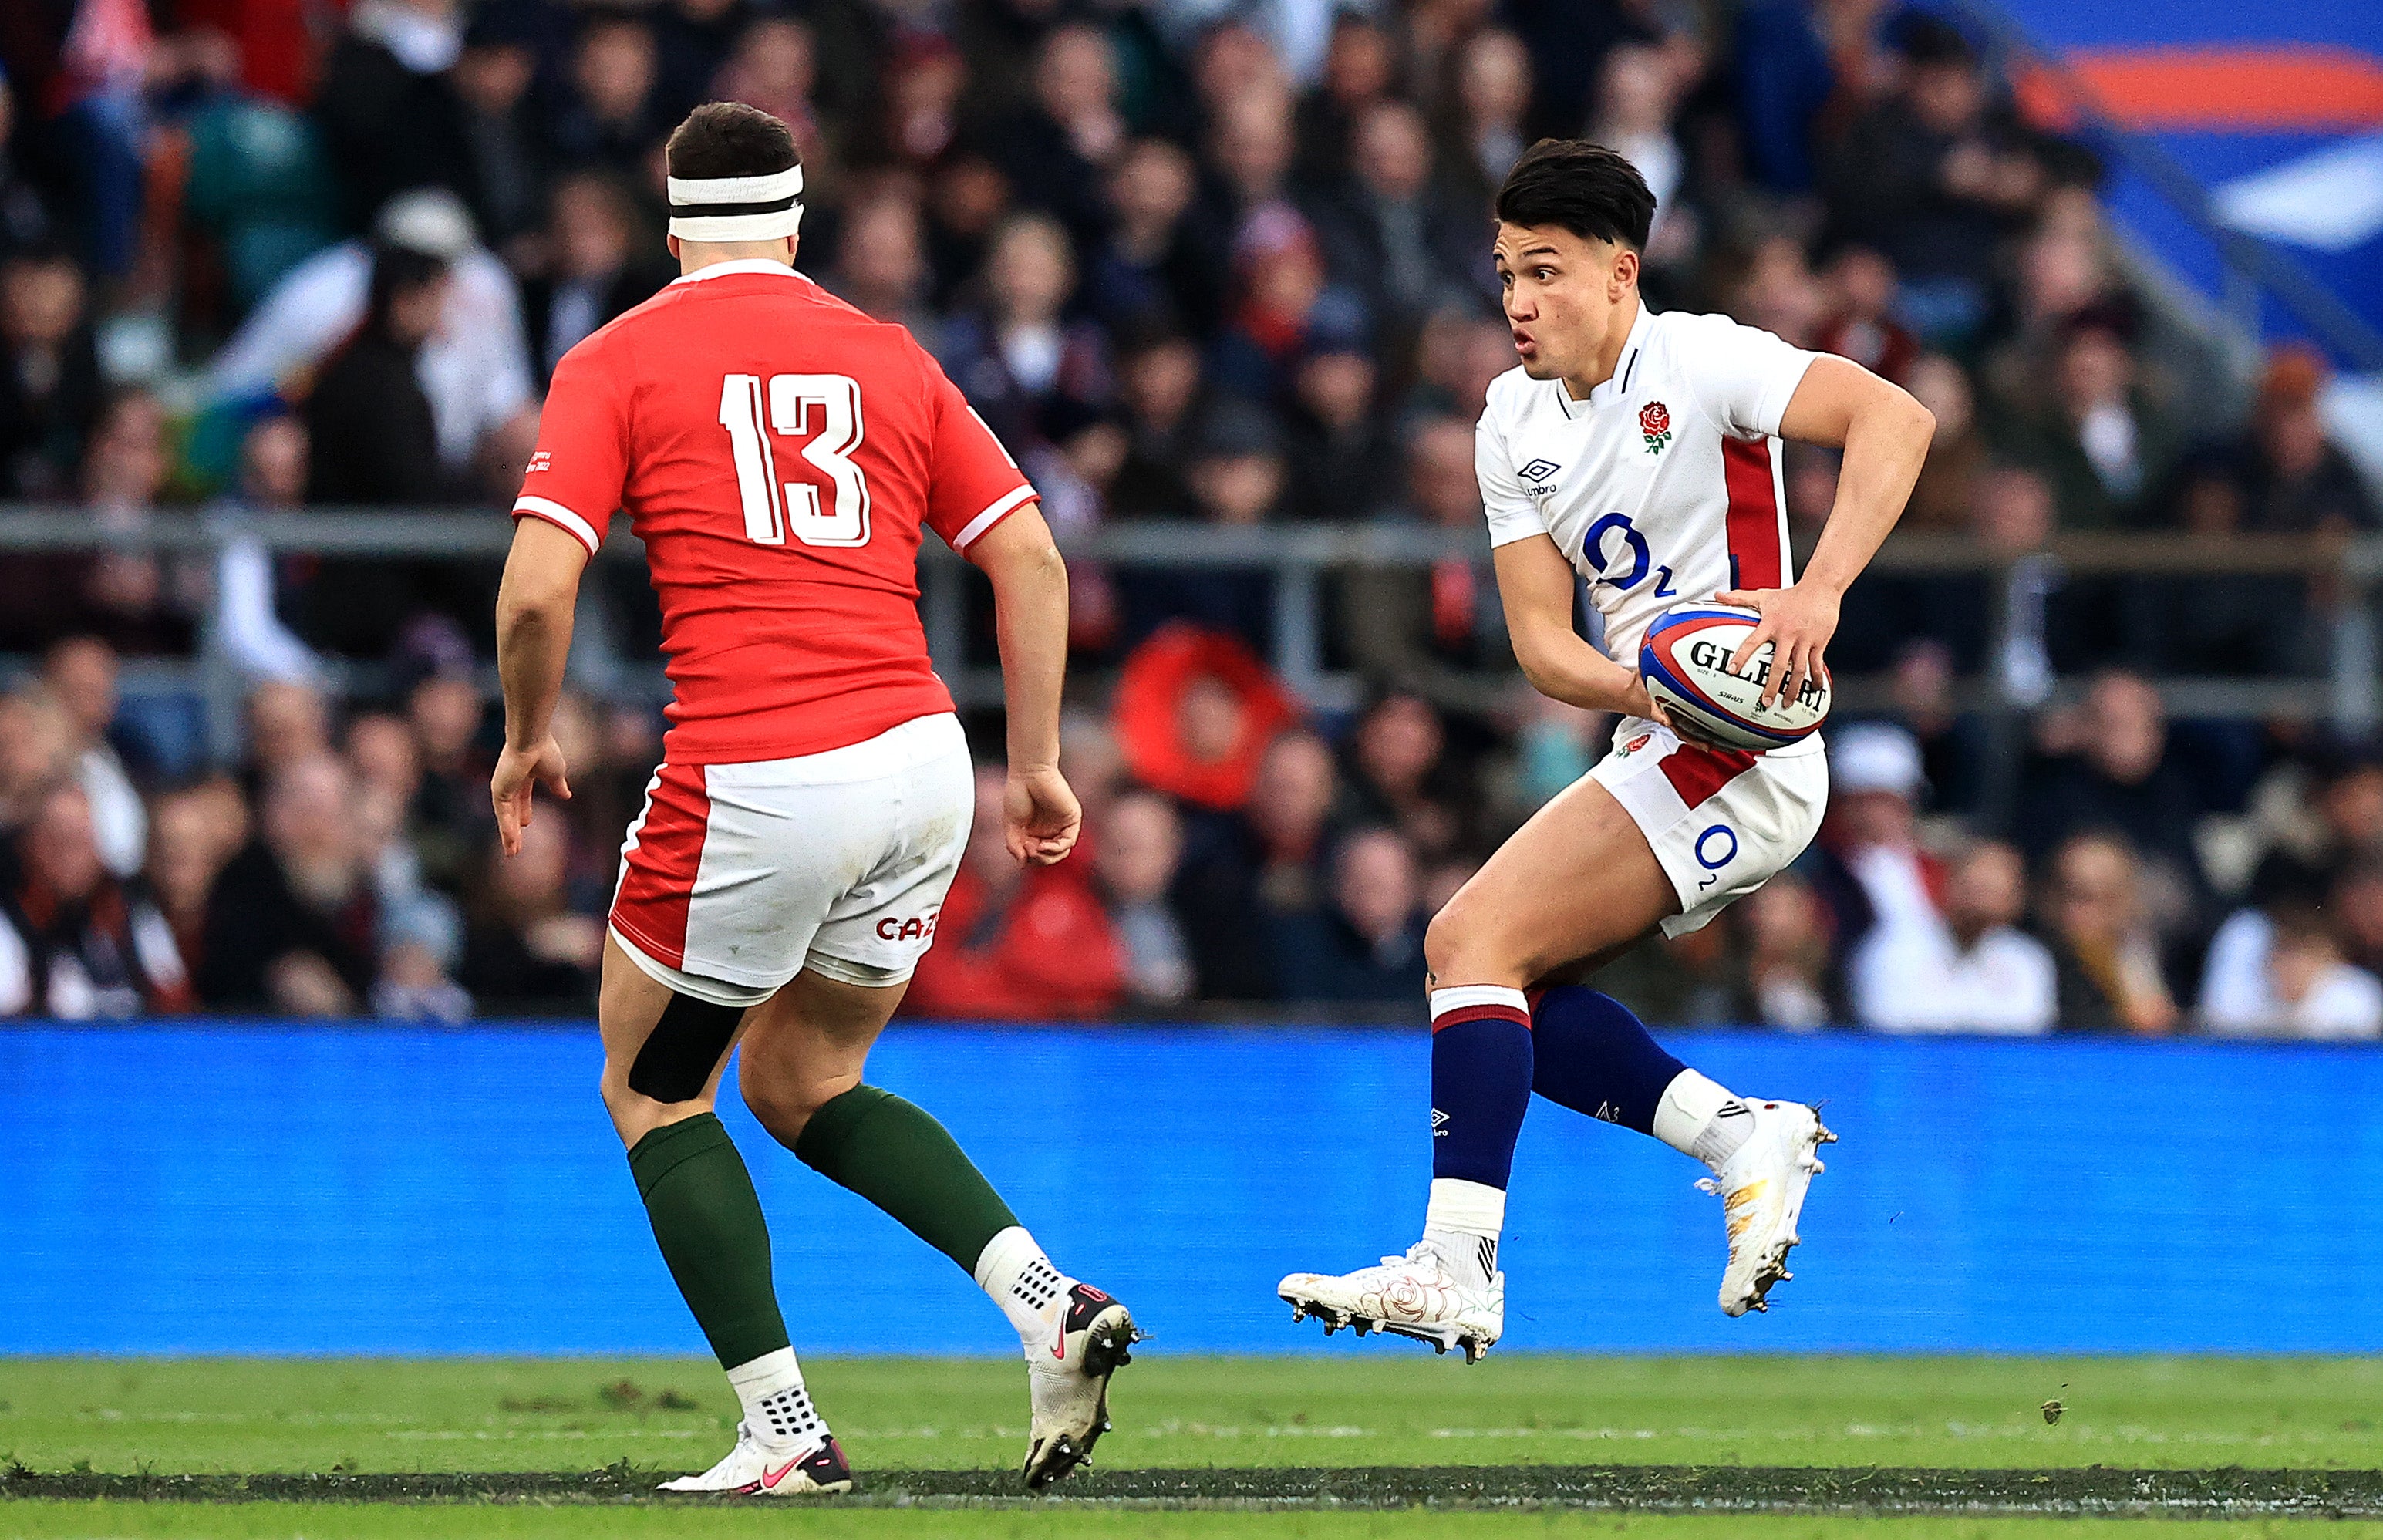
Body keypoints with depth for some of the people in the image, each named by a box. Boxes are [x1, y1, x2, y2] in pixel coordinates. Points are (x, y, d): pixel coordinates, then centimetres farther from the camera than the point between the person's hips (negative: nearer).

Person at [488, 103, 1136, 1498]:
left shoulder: (614, 363, 4)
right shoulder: (888, 357, 15)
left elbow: (539, 589, -6)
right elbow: (1030, 558, 9)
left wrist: (528, 740, 11)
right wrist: (1039, 764, 15)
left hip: (751, 787, -5)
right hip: (921, 760, 5)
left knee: (652, 1086, 18)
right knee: (801, 1085, 24)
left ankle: (785, 1429, 8)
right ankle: (1050, 1303, 3)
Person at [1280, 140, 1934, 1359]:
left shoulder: (1696, 362, -10)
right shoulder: (1513, 422, 11)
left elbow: (1894, 418, -23)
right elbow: (1540, 639, 4)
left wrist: (1817, 595, -34)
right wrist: (1639, 687, -18)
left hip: (1739, 757, -9)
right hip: (1658, 751, 9)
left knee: (1471, 940, -17)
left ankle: (1457, 1267, -21)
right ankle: (1744, 1140, 4)